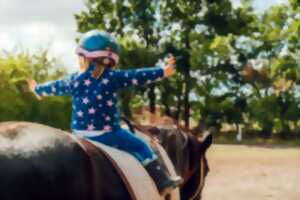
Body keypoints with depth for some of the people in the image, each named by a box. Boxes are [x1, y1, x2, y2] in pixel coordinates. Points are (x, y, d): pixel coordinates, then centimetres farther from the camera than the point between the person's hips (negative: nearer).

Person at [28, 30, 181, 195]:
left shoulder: (74, 80, 4)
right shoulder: (112, 77, -7)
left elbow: (55, 87, 20)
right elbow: (137, 76, -5)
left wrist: (38, 90, 40)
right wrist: (162, 72, 4)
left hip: (80, 135, 4)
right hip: (107, 134, -4)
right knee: (140, 146, 5)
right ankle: (162, 182, 1)